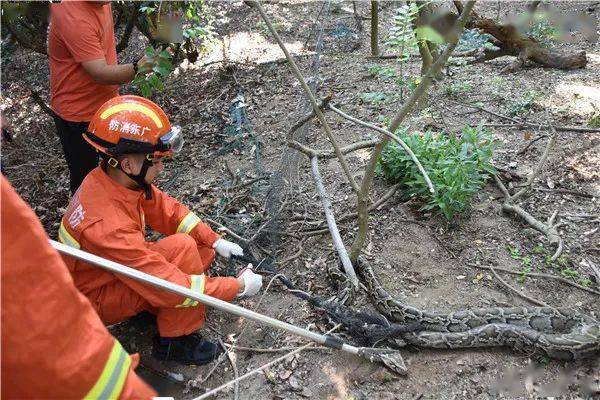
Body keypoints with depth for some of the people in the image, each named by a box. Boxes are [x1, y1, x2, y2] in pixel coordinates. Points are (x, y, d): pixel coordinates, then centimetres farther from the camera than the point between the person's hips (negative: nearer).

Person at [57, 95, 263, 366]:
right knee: (182, 248, -29)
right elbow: (172, 286, -36)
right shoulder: (108, 225, -39)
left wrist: (216, 242, -10)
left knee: (204, 248, -2)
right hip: (97, 299, -7)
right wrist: (239, 287, -27)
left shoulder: (117, 178, -15)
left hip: (113, 271, 8)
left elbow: (167, 211, -2)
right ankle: (176, 341, -13)